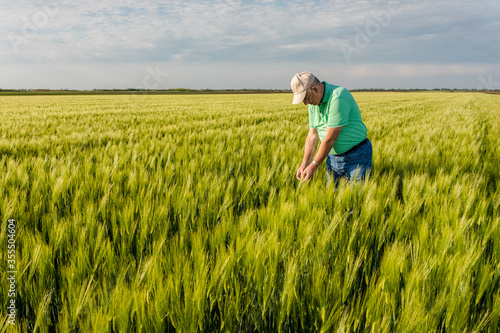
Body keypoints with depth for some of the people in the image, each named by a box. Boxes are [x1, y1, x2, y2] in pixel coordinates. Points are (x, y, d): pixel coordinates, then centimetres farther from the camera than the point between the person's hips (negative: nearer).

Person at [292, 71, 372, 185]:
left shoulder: (338, 97, -24)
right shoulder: (313, 103, 2)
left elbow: (330, 138, -24)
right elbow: (312, 135, 5)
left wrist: (314, 165, -18)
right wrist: (305, 163, -5)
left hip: (356, 157, -7)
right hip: (333, 157, 7)